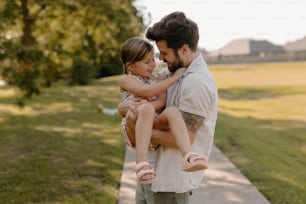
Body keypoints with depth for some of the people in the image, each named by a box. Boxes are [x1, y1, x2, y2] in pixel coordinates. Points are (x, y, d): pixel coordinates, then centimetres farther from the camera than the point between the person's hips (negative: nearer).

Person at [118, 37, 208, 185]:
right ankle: (141, 162, -48)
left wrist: (148, 105, -20)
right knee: (146, 109, -38)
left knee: (172, 111, -30)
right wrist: (174, 78, -12)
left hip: (154, 125, 4)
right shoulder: (125, 80, 5)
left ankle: (188, 155, -51)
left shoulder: (156, 78, 21)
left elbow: (162, 100, 3)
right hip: (133, 127, -4)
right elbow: (147, 91, -13)